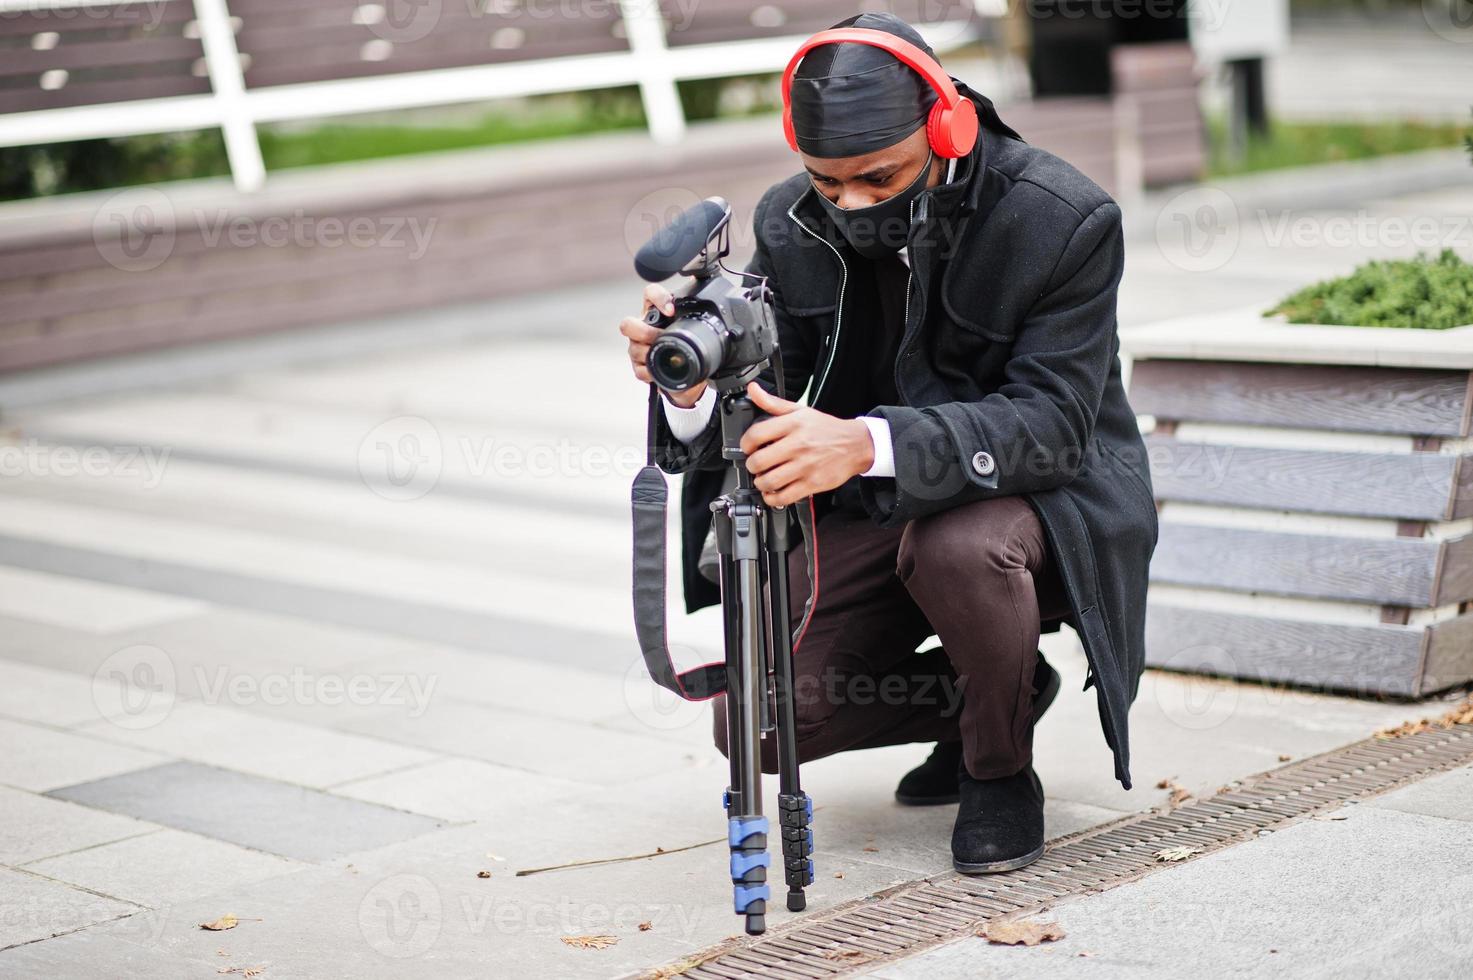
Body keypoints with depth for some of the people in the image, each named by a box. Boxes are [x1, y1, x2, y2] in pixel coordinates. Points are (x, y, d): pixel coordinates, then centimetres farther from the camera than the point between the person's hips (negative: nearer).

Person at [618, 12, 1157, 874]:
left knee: (958, 546, -39)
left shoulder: (1065, 219, -21)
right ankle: (985, 699, 17)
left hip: (1045, 494, -4)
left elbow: (1052, 422, -29)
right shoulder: (792, 222, -7)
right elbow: (765, 392, -7)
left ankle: (1001, 771, -8)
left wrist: (869, 444, -45)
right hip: (872, 511, 5)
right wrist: (693, 384, -33)